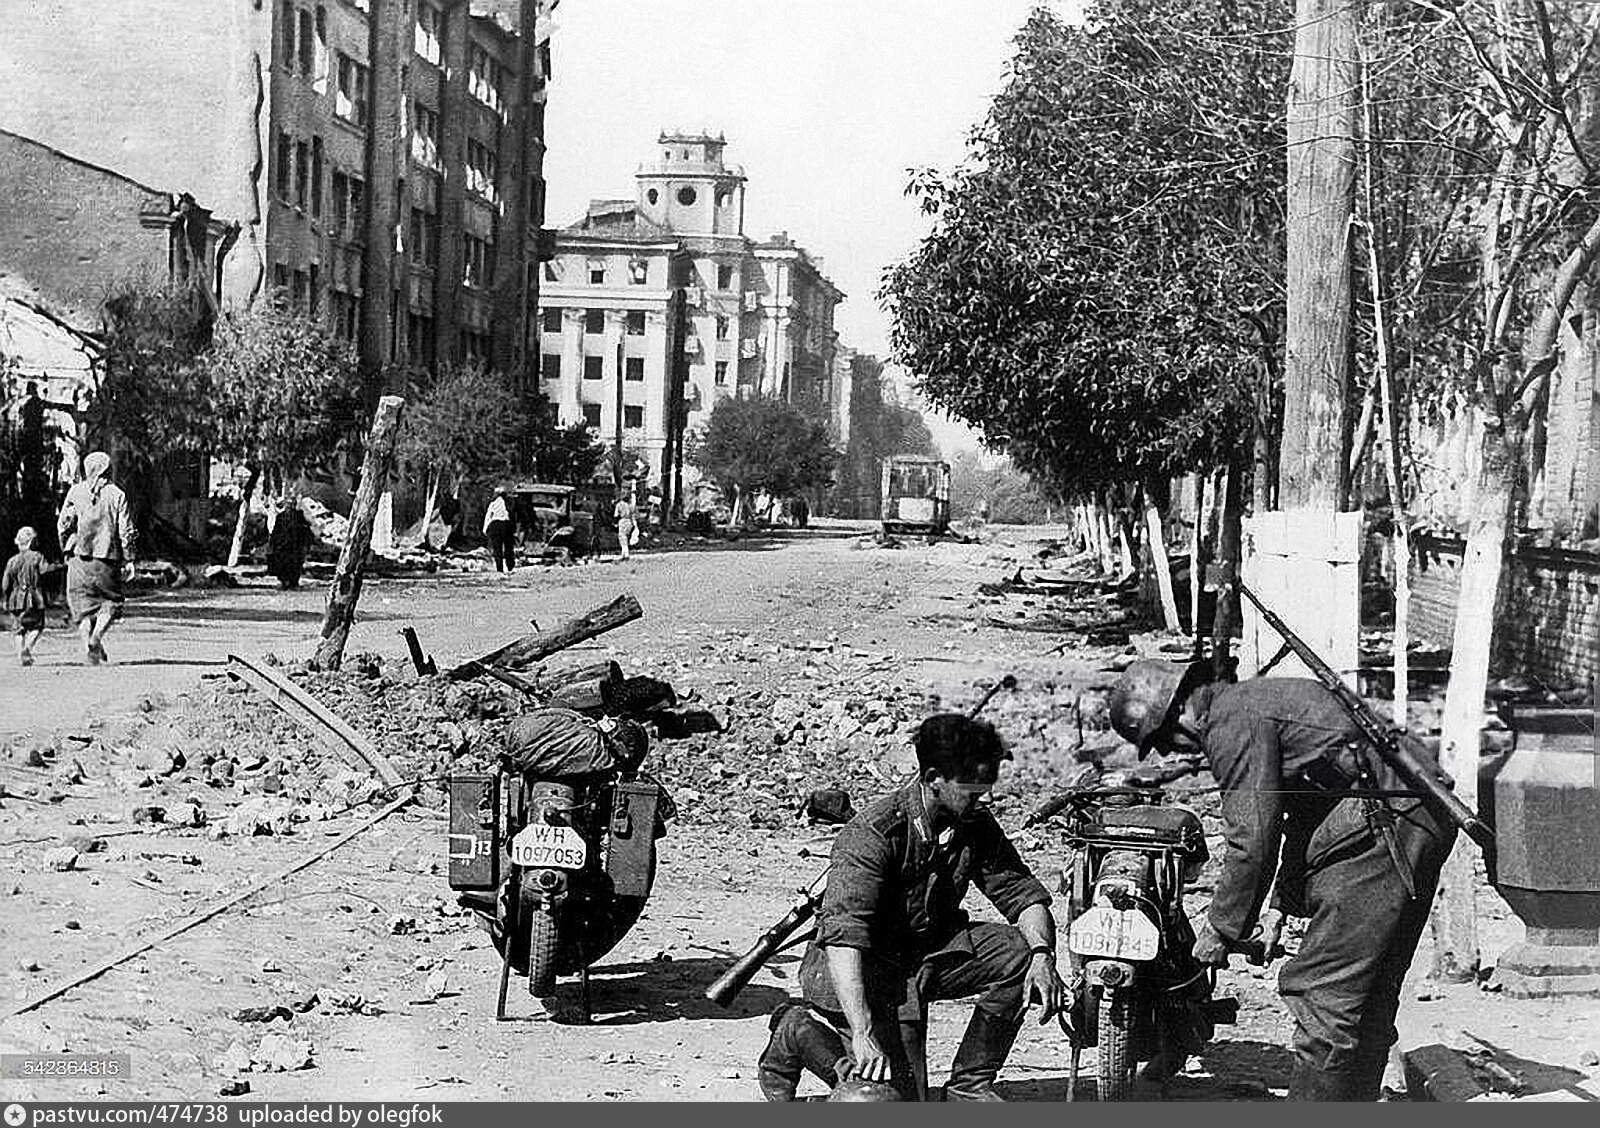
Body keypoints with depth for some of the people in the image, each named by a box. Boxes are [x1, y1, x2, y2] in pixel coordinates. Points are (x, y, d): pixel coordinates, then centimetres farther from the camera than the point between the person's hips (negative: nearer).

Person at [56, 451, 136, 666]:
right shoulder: (117, 495, -2)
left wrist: (66, 549, 15)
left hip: (79, 557, 1)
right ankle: (97, 635, -13)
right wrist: (129, 559, 4)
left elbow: (63, 524, 1)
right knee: (110, 601, 10)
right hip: (107, 559, -1)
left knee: (82, 602, 10)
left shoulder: (76, 492, 2)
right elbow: (127, 531, -5)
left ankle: (87, 641, -5)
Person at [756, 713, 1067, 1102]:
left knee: (1021, 952, -16)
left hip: (930, 951, 6)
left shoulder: (977, 824, -6)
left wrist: (1043, 954, -25)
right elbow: (842, 935, -37)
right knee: (900, 1097, -20)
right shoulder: (874, 832, -27)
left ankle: (970, 1084, -3)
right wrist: (862, 1034, -48)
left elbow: (1023, 895, -1)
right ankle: (800, 1032, 6)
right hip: (863, 966, -6)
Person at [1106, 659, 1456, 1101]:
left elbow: (1251, 839, -13)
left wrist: (1220, 929, -2)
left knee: (1321, 1000, -9)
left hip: (1373, 842, -11)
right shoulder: (1260, 698, 24)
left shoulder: (1233, 720, -9)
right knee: (1367, 1005, 15)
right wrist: (1280, 906, 26)